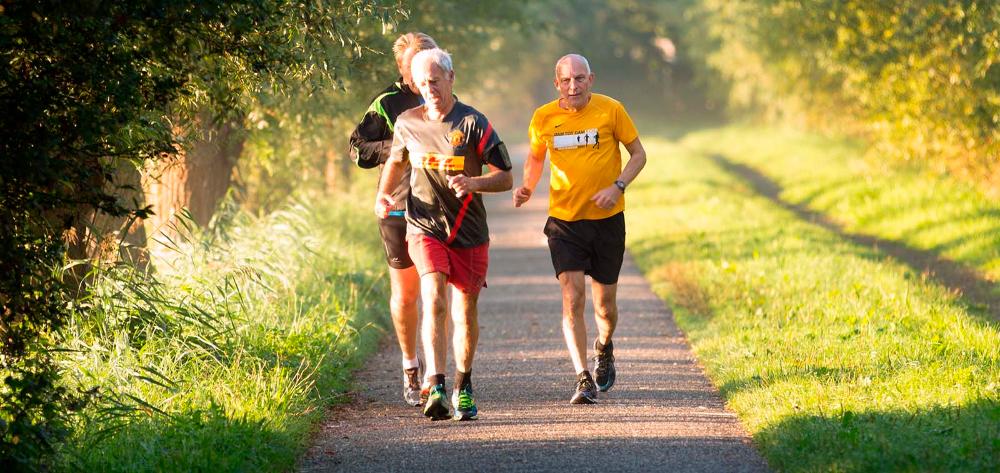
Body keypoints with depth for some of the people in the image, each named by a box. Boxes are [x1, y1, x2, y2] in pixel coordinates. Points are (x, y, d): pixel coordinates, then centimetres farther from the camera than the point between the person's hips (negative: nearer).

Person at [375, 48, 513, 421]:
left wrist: (473, 183, -23)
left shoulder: (473, 123, -7)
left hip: (469, 234, 0)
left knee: (465, 313, 10)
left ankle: (463, 387, 31)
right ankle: (435, 389, -30)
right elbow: (396, 159, 24)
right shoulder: (408, 124, 2)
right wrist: (383, 195, 8)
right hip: (425, 229, 0)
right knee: (434, 301, -21)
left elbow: (506, 178, -5)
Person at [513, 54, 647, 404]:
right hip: (564, 220, 0)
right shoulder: (543, 118, -2)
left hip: (606, 218, 0)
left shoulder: (610, 110, -6)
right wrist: (527, 186, -5)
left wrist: (617, 186, -15)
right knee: (572, 299, -13)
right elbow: (535, 158, 15)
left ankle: (604, 349, 42)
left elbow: (638, 154, 2)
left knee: (605, 304, 9)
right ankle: (583, 380, -12)